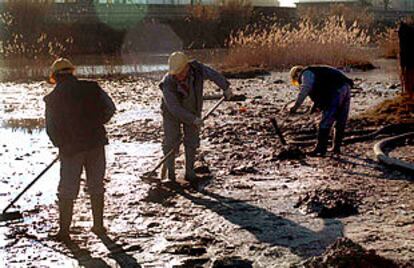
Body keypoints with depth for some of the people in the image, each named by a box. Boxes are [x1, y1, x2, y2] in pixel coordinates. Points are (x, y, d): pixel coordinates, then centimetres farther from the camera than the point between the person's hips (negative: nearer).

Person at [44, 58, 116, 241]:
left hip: (71, 148, -2)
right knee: (96, 186, 15)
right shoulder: (92, 88, -1)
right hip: (96, 143, 2)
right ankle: (98, 226, 21)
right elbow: (109, 109, 5)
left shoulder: (52, 98, -4)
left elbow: (51, 129, 0)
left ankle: (64, 231, 9)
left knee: (67, 190, 7)